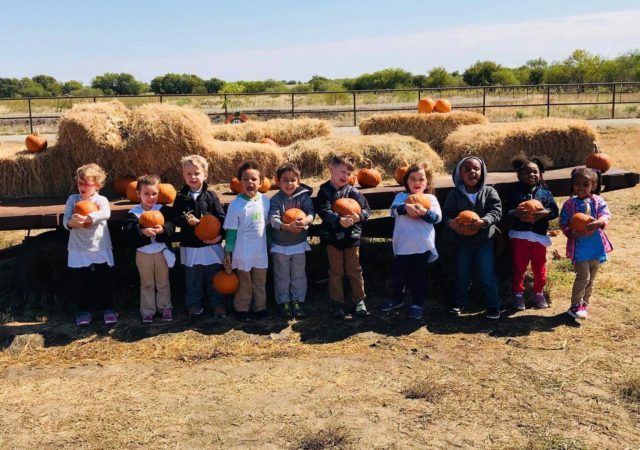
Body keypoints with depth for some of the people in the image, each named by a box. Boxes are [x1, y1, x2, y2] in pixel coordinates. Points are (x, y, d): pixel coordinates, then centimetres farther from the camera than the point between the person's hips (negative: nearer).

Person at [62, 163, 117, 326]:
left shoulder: (101, 200, -5)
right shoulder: (72, 199, 3)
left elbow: (106, 214, -26)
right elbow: (65, 221, -3)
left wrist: (86, 218, -38)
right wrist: (71, 223, -26)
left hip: (100, 249, -2)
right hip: (78, 250, 2)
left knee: (104, 281, 6)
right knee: (79, 282, 8)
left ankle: (108, 309, 20)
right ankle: (84, 311, 22)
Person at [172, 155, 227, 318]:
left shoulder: (211, 195, -4)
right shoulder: (181, 197, 1)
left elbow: (221, 218, -5)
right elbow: (176, 219, -1)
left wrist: (219, 235, -18)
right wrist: (187, 221, -20)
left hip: (211, 243, -1)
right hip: (190, 245, 1)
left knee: (214, 277, 9)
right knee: (193, 278, 12)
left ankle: (217, 304, 22)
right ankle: (194, 304, 26)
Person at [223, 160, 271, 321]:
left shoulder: (265, 201, -4)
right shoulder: (236, 204, -13)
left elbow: (267, 225, 7)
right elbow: (231, 230, -8)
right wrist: (228, 252, -7)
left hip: (261, 252, 3)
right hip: (242, 253, -3)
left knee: (260, 283, 17)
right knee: (244, 284, 12)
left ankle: (260, 307, 32)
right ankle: (242, 309, 28)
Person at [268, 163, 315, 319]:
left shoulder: (304, 197, -6)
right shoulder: (275, 200, -10)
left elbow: (311, 212, -17)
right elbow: (273, 218, -22)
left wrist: (305, 220, -40)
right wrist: (287, 226, -40)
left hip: (299, 243, 1)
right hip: (280, 245, -1)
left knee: (299, 275, 12)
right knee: (282, 276, 11)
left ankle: (298, 301, 24)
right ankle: (283, 302, 23)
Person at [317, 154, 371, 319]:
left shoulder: (353, 191, -1)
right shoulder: (325, 191, -6)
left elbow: (367, 208, -1)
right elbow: (324, 211, -19)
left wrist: (359, 217, -22)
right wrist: (340, 220, -33)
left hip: (352, 237, 1)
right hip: (333, 237, -1)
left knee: (354, 270, 8)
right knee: (336, 271, 9)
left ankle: (359, 301, 20)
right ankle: (337, 303, 19)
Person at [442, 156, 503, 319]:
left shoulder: (489, 192, -5)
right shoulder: (455, 193, -4)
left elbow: (496, 211, -13)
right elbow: (447, 212, -6)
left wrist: (482, 222, -32)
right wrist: (451, 222, -29)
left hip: (484, 240, -1)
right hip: (462, 241, 1)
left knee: (486, 275, 1)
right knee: (462, 274, 14)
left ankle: (493, 305, 16)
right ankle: (459, 302, 30)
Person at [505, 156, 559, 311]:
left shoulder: (545, 192, 6)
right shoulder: (514, 190, 0)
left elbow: (554, 210, -2)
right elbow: (506, 210, -6)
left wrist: (544, 213, -21)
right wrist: (516, 213, -26)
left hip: (539, 235, 2)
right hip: (519, 234, -1)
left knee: (539, 268, 11)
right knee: (519, 266, 9)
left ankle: (539, 293, 30)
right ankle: (518, 294, 23)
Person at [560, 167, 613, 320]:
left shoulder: (598, 201, 2)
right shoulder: (570, 204, -5)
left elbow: (606, 215, -13)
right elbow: (563, 224, -7)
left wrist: (597, 222, -35)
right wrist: (574, 233, -25)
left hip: (596, 245, 4)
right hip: (579, 245, -4)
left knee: (591, 278, 15)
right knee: (583, 276, -12)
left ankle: (584, 304, 31)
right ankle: (575, 306, 1)